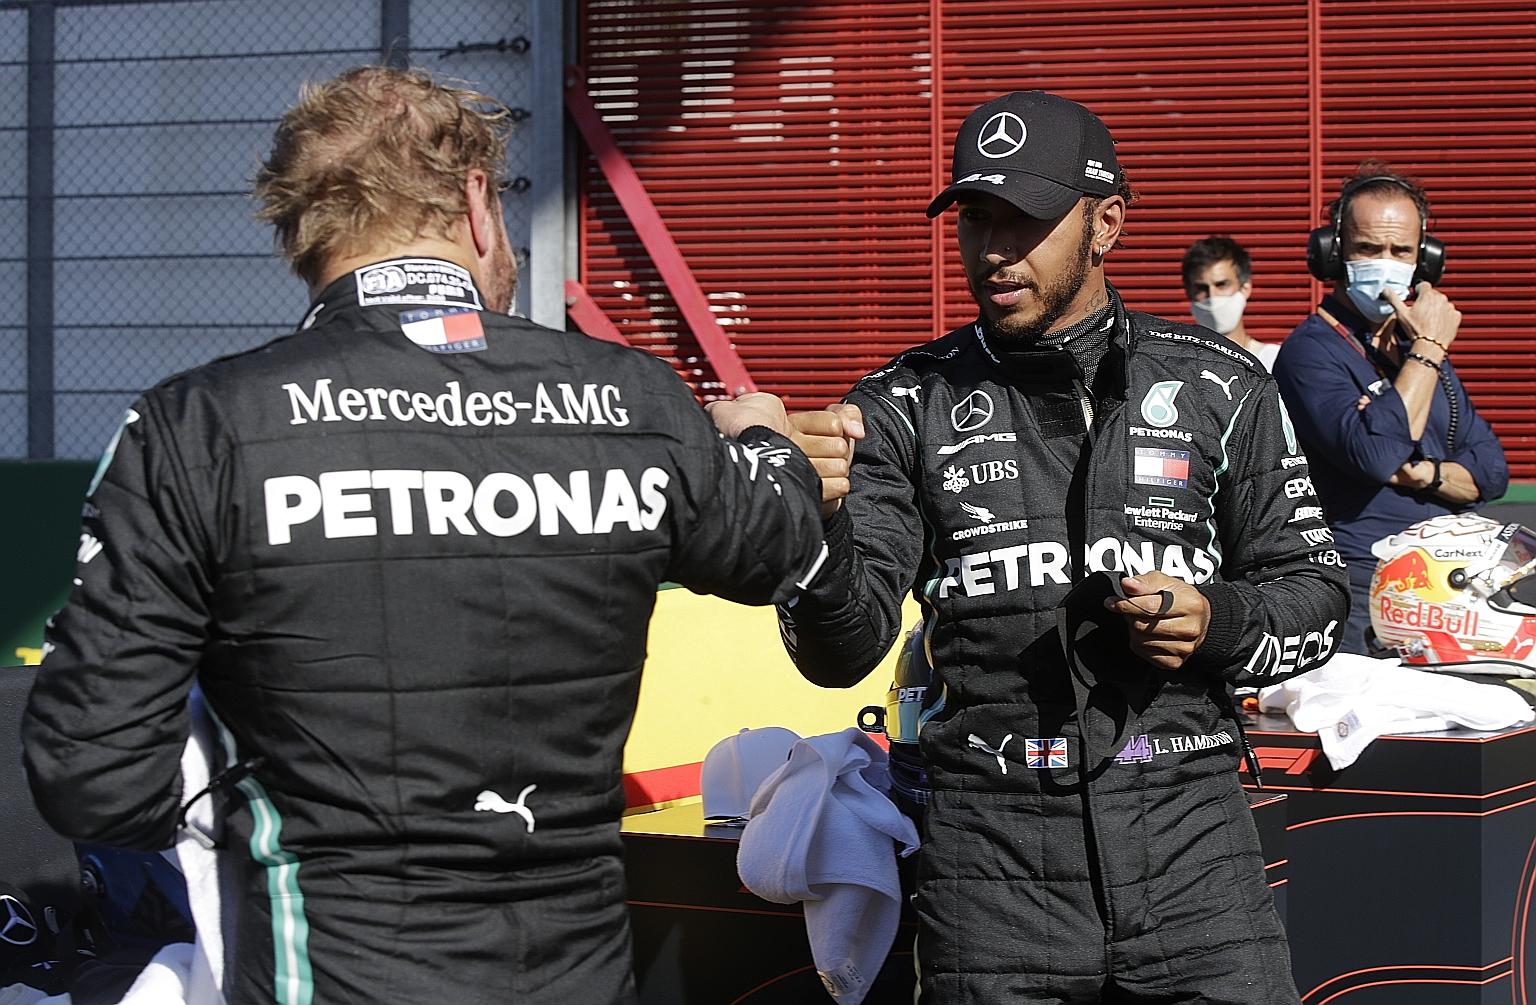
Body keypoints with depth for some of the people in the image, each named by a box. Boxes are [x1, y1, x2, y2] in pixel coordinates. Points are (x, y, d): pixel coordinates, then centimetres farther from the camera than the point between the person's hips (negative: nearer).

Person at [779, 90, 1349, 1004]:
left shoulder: (1220, 386, 6)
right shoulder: (906, 406, 4)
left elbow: (1314, 594, 13)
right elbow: (842, 653, -2)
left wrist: (1218, 624, -8)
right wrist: (818, 521, -21)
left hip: (1189, 829, 1)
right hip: (993, 836, 0)